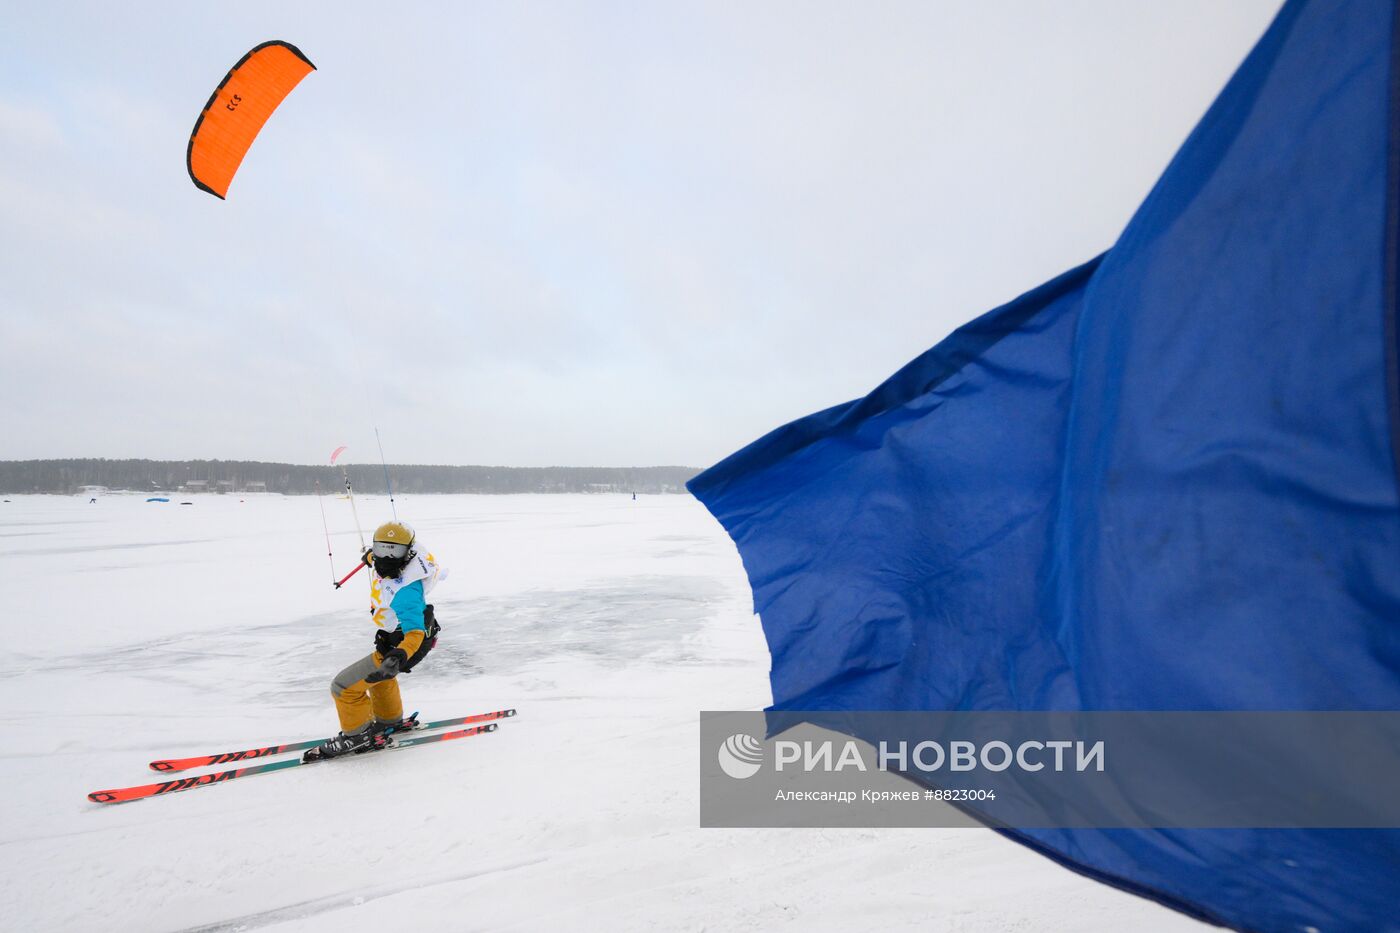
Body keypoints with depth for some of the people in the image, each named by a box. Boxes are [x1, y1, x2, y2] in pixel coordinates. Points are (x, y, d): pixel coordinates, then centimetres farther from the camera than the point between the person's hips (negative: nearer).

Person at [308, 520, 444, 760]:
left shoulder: (405, 591, -36)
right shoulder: (385, 565, -12)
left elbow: (415, 632, -39)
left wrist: (397, 658, -56)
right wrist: (370, 555, 36)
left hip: (405, 643, -9)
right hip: (392, 637, 10)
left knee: (344, 686, -6)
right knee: (379, 676, 33)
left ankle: (358, 736, 14)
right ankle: (390, 721, 52)